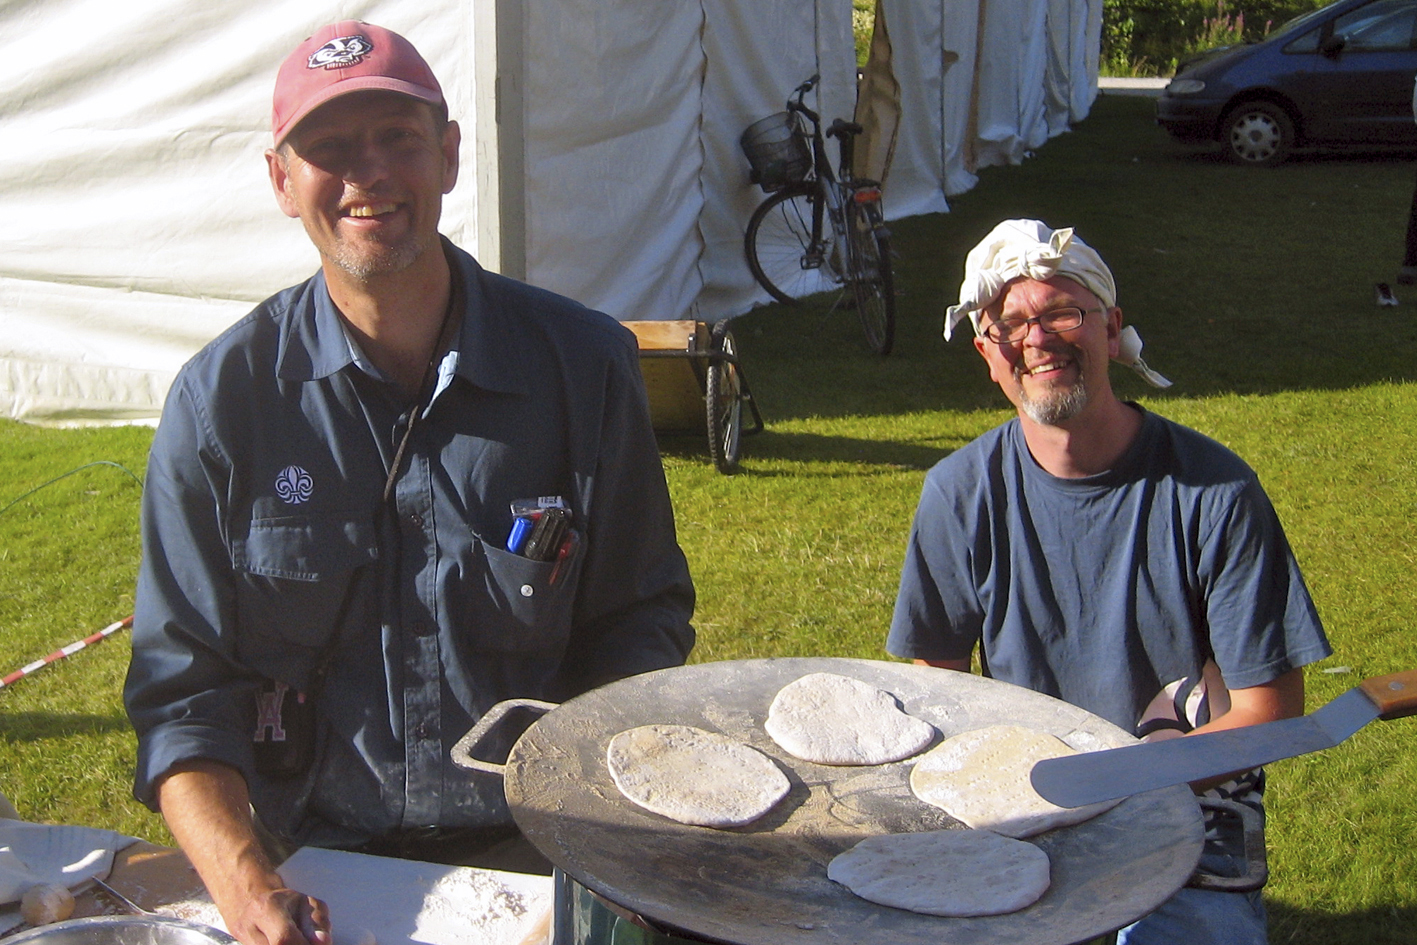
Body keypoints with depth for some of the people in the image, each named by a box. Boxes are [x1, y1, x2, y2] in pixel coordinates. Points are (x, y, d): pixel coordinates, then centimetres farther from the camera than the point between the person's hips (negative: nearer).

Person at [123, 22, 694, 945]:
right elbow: (181, 688, 0)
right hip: (315, 869, 0)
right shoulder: (220, 401, -1)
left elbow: (642, 617, 8)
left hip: (536, 849, 0)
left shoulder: (585, 364, 0)